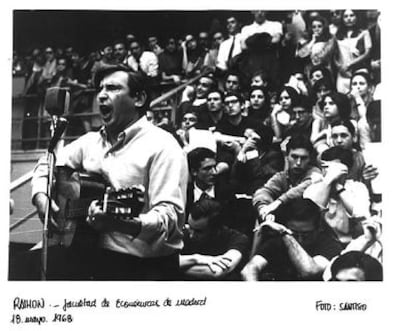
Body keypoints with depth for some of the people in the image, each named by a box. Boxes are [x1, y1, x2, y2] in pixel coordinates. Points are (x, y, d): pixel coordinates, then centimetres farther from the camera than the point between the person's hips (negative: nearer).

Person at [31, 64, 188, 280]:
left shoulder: (161, 146, -11)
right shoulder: (90, 141, 12)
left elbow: (170, 214, -20)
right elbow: (47, 166, 23)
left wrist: (128, 224, -38)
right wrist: (41, 196, 2)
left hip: (147, 266, -5)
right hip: (98, 257, 6)